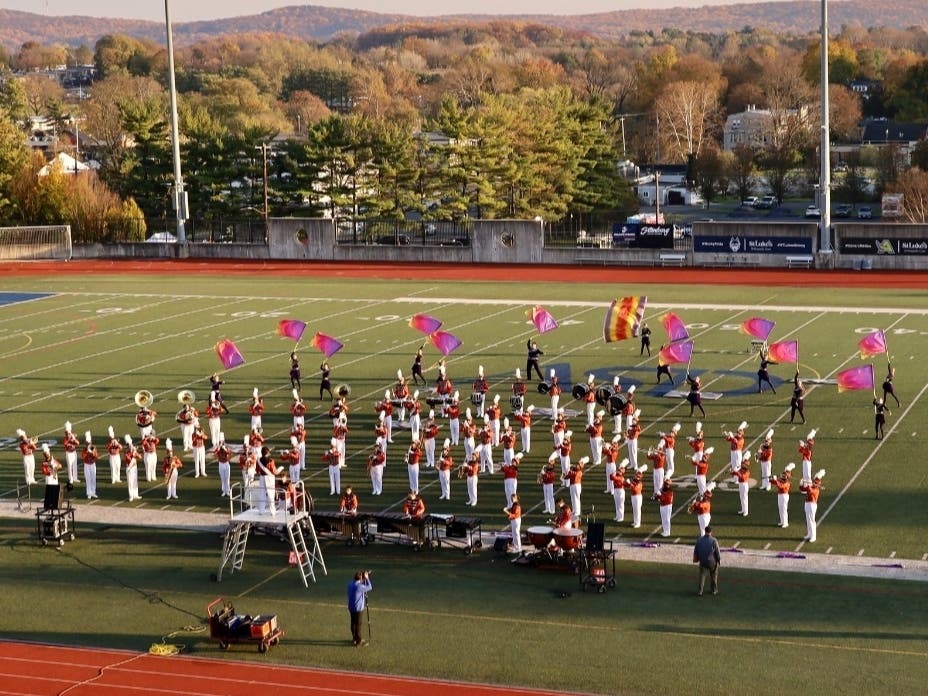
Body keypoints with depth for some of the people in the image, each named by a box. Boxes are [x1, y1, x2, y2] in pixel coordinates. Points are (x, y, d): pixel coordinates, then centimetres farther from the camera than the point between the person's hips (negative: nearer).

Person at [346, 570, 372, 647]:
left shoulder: (350, 584, 1)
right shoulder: (359, 587, -24)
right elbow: (369, 587, -11)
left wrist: (365, 578, 11)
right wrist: (367, 578, -4)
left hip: (351, 608, 8)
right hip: (358, 608, -8)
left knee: (353, 623, 21)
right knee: (358, 624, 0)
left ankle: (354, 638, 36)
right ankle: (358, 642, 6)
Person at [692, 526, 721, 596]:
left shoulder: (699, 540, -4)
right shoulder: (714, 541, -15)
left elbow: (695, 551, 5)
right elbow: (717, 552, -11)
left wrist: (696, 558, 21)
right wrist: (719, 560, 2)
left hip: (702, 561, 2)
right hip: (712, 561, -2)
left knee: (702, 575, 7)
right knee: (714, 576, 17)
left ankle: (700, 591, -3)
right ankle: (714, 590, 27)